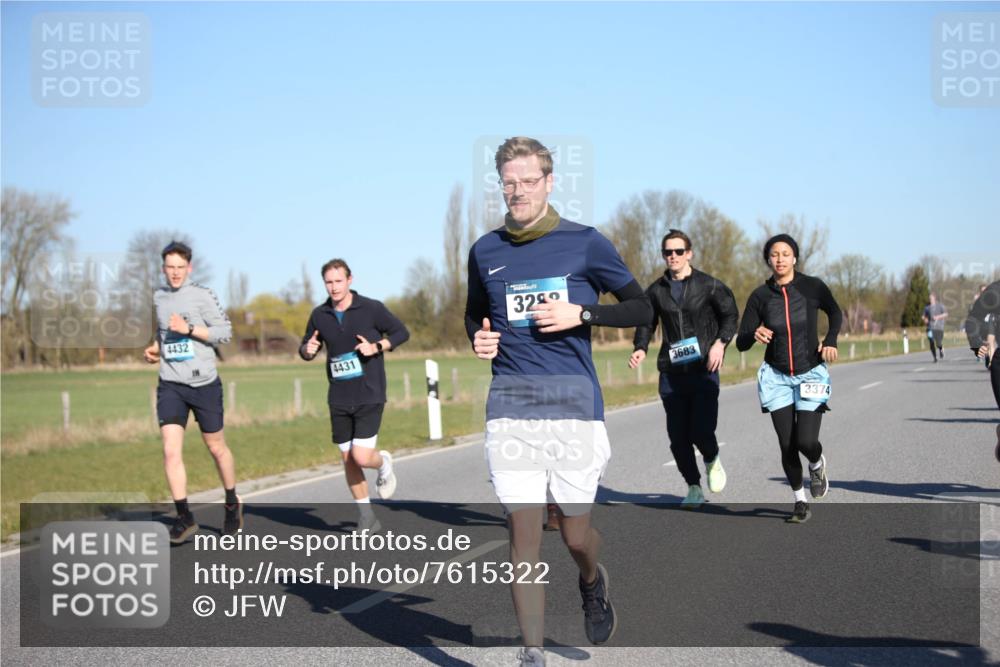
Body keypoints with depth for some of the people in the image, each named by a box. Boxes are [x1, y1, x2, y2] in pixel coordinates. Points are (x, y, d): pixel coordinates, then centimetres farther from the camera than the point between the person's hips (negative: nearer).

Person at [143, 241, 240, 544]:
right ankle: (184, 517, -6)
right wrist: (155, 348, 9)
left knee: (216, 447, 11)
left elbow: (225, 332, -10)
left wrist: (189, 329, -20)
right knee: (171, 451, -12)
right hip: (170, 385, 3)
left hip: (204, 383, -3)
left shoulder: (201, 295, -5)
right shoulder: (159, 297, 11)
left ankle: (232, 504, 33)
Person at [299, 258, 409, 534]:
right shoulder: (320, 315, 5)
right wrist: (307, 350, -8)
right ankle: (367, 518, 20)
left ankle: (384, 464, 22)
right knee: (348, 459, 6)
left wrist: (377, 346, -15)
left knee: (362, 457, -15)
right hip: (339, 399, 4)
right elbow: (306, 348, 16)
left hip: (369, 396, -4)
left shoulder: (371, 308, -6)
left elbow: (401, 332, 2)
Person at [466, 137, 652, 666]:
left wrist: (581, 314, -11)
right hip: (510, 409, 2)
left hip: (574, 407, -2)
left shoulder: (585, 243, 0)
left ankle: (592, 582, 42)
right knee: (523, 534, -4)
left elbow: (641, 308, 5)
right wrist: (478, 338, 2)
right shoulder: (485, 252, 9)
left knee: (575, 534, 7)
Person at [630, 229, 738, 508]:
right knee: (678, 438, 3)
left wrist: (720, 343, -12)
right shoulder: (656, 290, 8)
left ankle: (712, 460, 22)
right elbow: (646, 323, 16)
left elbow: (730, 315, 5)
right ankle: (694, 489, 20)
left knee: (702, 431, -13)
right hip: (671, 373, 3)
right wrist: (640, 349, -2)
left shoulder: (709, 285, 0)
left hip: (704, 370, -3)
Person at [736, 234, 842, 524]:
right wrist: (755, 334, -26)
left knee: (806, 441, -12)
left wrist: (830, 340, -3)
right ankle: (800, 502, 21)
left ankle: (818, 464, 26)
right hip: (777, 377, 1)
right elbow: (741, 343, -5)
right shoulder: (760, 296, -5)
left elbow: (835, 313, 13)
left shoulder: (812, 287, -7)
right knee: (787, 446, 0)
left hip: (810, 374, -1)